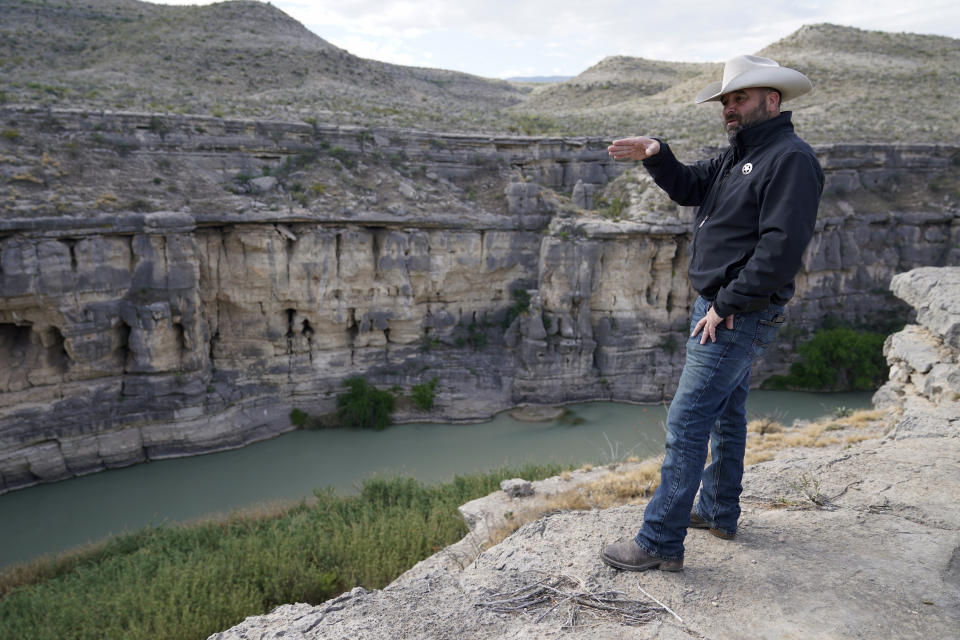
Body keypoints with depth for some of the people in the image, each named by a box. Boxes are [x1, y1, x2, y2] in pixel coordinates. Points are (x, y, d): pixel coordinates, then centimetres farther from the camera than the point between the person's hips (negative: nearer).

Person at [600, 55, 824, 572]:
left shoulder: (790, 159, -17)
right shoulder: (740, 154, 15)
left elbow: (781, 249, -25)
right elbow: (690, 187, 15)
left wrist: (726, 305, -21)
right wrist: (656, 156, -4)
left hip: (740, 315, -10)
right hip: (719, 307, 10)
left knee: (686, 422, -10)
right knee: (726, 413, 19)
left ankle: (661, 543, -1)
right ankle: (719, 513, 35)